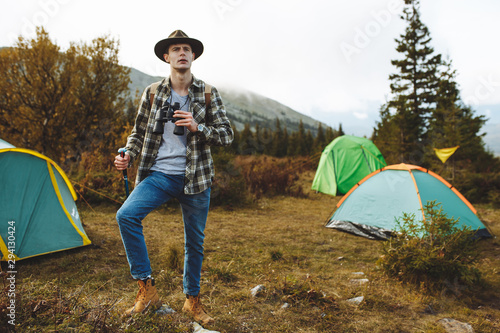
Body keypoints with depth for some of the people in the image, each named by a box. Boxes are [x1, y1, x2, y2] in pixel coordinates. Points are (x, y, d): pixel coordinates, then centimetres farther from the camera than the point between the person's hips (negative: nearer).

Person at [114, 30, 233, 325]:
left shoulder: (208, 94, 1)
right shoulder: (152, 93, 5)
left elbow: (227, 135, -1)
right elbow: (139, 133, 12)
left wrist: (197, 127, -18)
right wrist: (127, 157, -7)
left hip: (195, 179, 0)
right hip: (159, 175, 1)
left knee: (195, 241, 9)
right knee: (126, 215, -23)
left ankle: (193, 300, 32)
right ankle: (147, 290, -8)